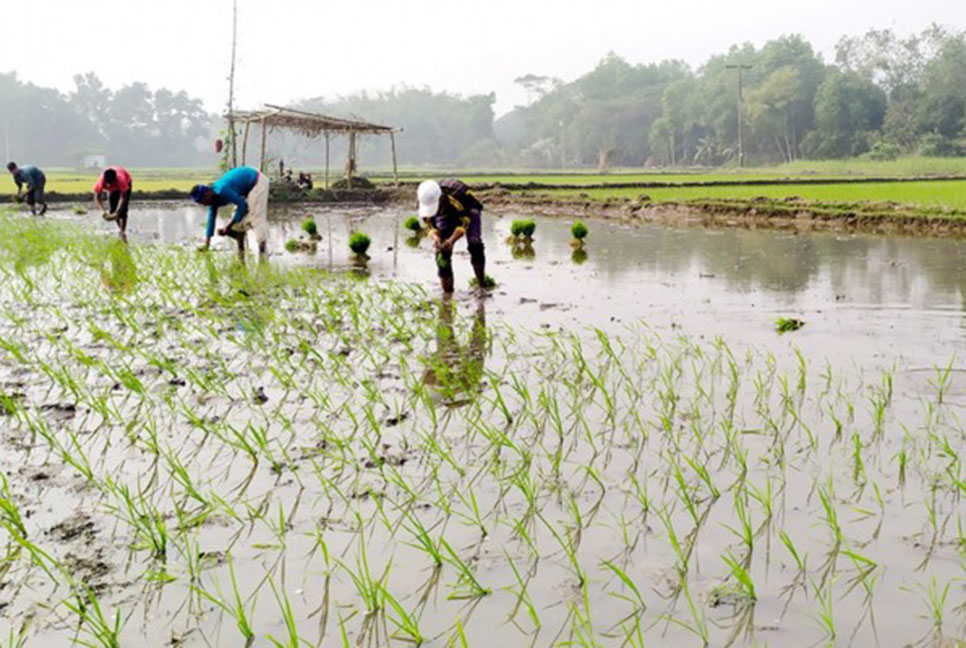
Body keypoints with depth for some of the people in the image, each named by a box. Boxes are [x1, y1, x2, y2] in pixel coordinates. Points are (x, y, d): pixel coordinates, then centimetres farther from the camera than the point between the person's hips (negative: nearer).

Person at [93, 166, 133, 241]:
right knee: (112, 210, -5)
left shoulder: (121, 180, -46)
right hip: (112, 190, 3)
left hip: (126, 183, -3)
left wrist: (117, 213, -49)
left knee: (122, 209, -16)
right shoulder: (101, 181, -39)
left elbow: (123, 197, -40)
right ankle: (121, 228, 15)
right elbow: (97, 197, -31)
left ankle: (123, 232, -12)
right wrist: (104, 211, -45)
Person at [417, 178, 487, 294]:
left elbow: (464, 221, -33)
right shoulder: (426, 200, -29)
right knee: (442, 250, -13)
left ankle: (482, 283, -11)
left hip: (468, 211, -3)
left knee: (474, 244, -25)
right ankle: (447, 291, -7)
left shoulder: (454, 195, -43)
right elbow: (429, 225, -19)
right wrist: (435, 237, -42)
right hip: (446, 216, 4)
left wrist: (452, 240, -48)